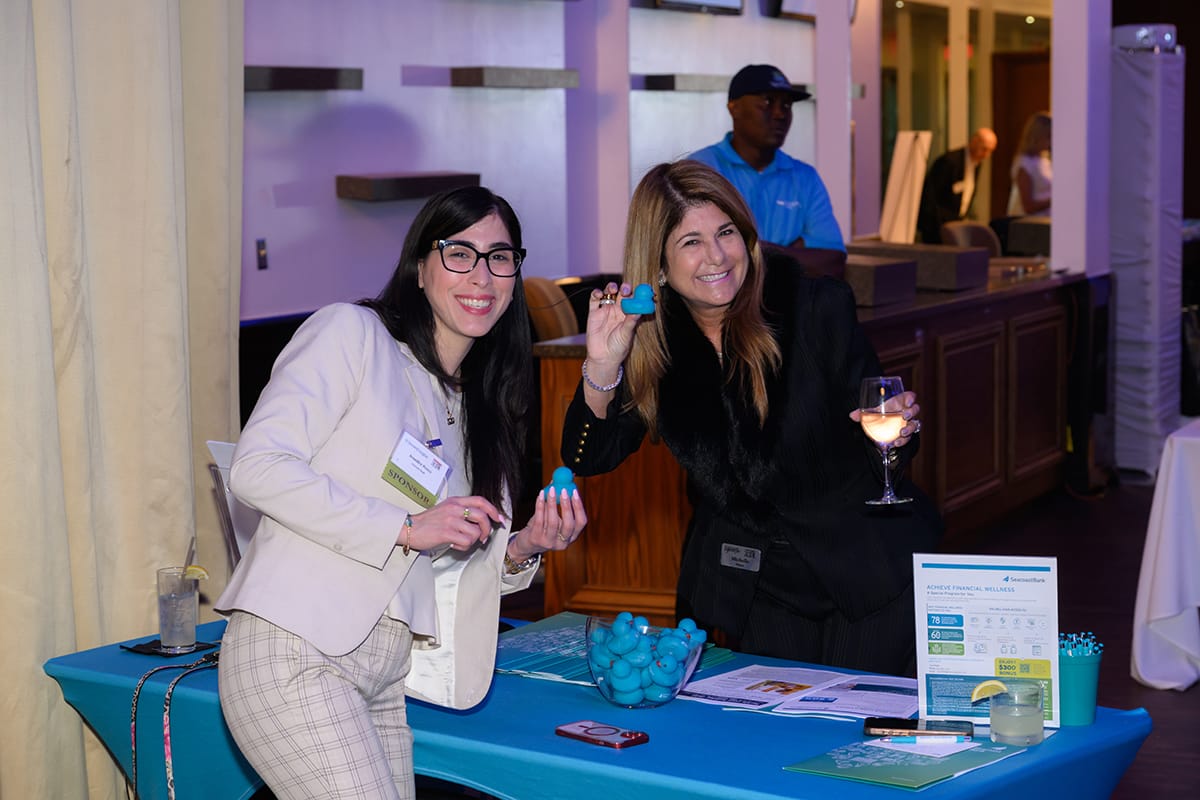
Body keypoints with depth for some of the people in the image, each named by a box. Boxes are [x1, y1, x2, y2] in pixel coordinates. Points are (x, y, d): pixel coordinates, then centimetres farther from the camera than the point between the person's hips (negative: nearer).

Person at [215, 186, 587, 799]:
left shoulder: (481, 407, 20)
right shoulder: (351, 331, -1)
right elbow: (258, 468, -13)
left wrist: (523, 549, 1)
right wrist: (407, 528, -15)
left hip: (385, 679, 7)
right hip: (295, 652, -7)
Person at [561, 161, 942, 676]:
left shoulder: (817, 306, -12)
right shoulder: (650, 337, -5)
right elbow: (588, 457, -9)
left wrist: (897, 432, -30)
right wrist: (602, 363, -24)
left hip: (869, 574, -2)